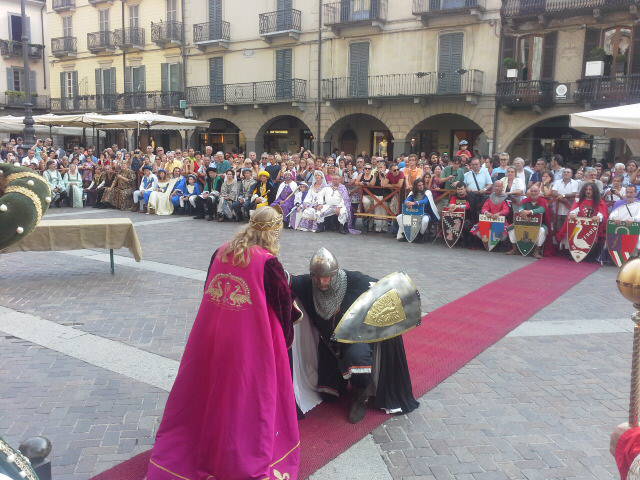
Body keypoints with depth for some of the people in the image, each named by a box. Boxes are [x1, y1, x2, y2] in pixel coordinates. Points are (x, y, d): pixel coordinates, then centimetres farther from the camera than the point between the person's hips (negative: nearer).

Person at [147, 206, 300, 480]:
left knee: (207, 391, 22)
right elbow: (284, 303, -7)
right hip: (250, 344, -5)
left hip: (209, 338, 5)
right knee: (244, 394, 10)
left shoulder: (221, 252, 1)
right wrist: (286, 338, 10)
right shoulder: (268, 262, -14)